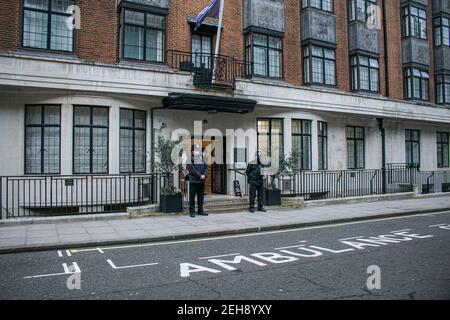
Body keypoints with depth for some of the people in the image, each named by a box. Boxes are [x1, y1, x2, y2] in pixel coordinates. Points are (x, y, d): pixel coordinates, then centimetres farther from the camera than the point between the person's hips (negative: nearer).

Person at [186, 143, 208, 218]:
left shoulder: (201, 159, 15)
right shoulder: (190, 159, -5)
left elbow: (206, 167, 10)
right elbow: (192, 170, -14)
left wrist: (204, 175, -7)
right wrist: (200, 176, -17)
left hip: (202, 181, 6)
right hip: (193, 181, -6)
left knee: (201, 196, 11)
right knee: (192, 196, 0)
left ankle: (200, 210, 20)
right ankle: (192, 211, 7)